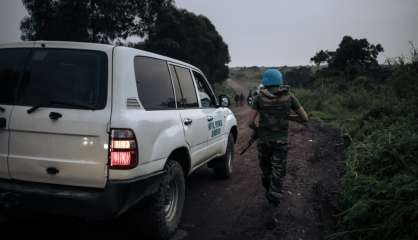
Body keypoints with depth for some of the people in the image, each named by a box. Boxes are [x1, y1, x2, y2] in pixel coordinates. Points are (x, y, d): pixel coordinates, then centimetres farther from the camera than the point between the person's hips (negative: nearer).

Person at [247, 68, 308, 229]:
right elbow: (304, 118, 3)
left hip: (263, 140, 1)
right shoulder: (289, 97, 0)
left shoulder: (259, 98, -3)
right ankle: (272, 214, -4)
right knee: (277, 176, 2)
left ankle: (270, 197, 45)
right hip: (280, 142, 0)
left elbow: (250, 122, -6)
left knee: (265, 170, 23)